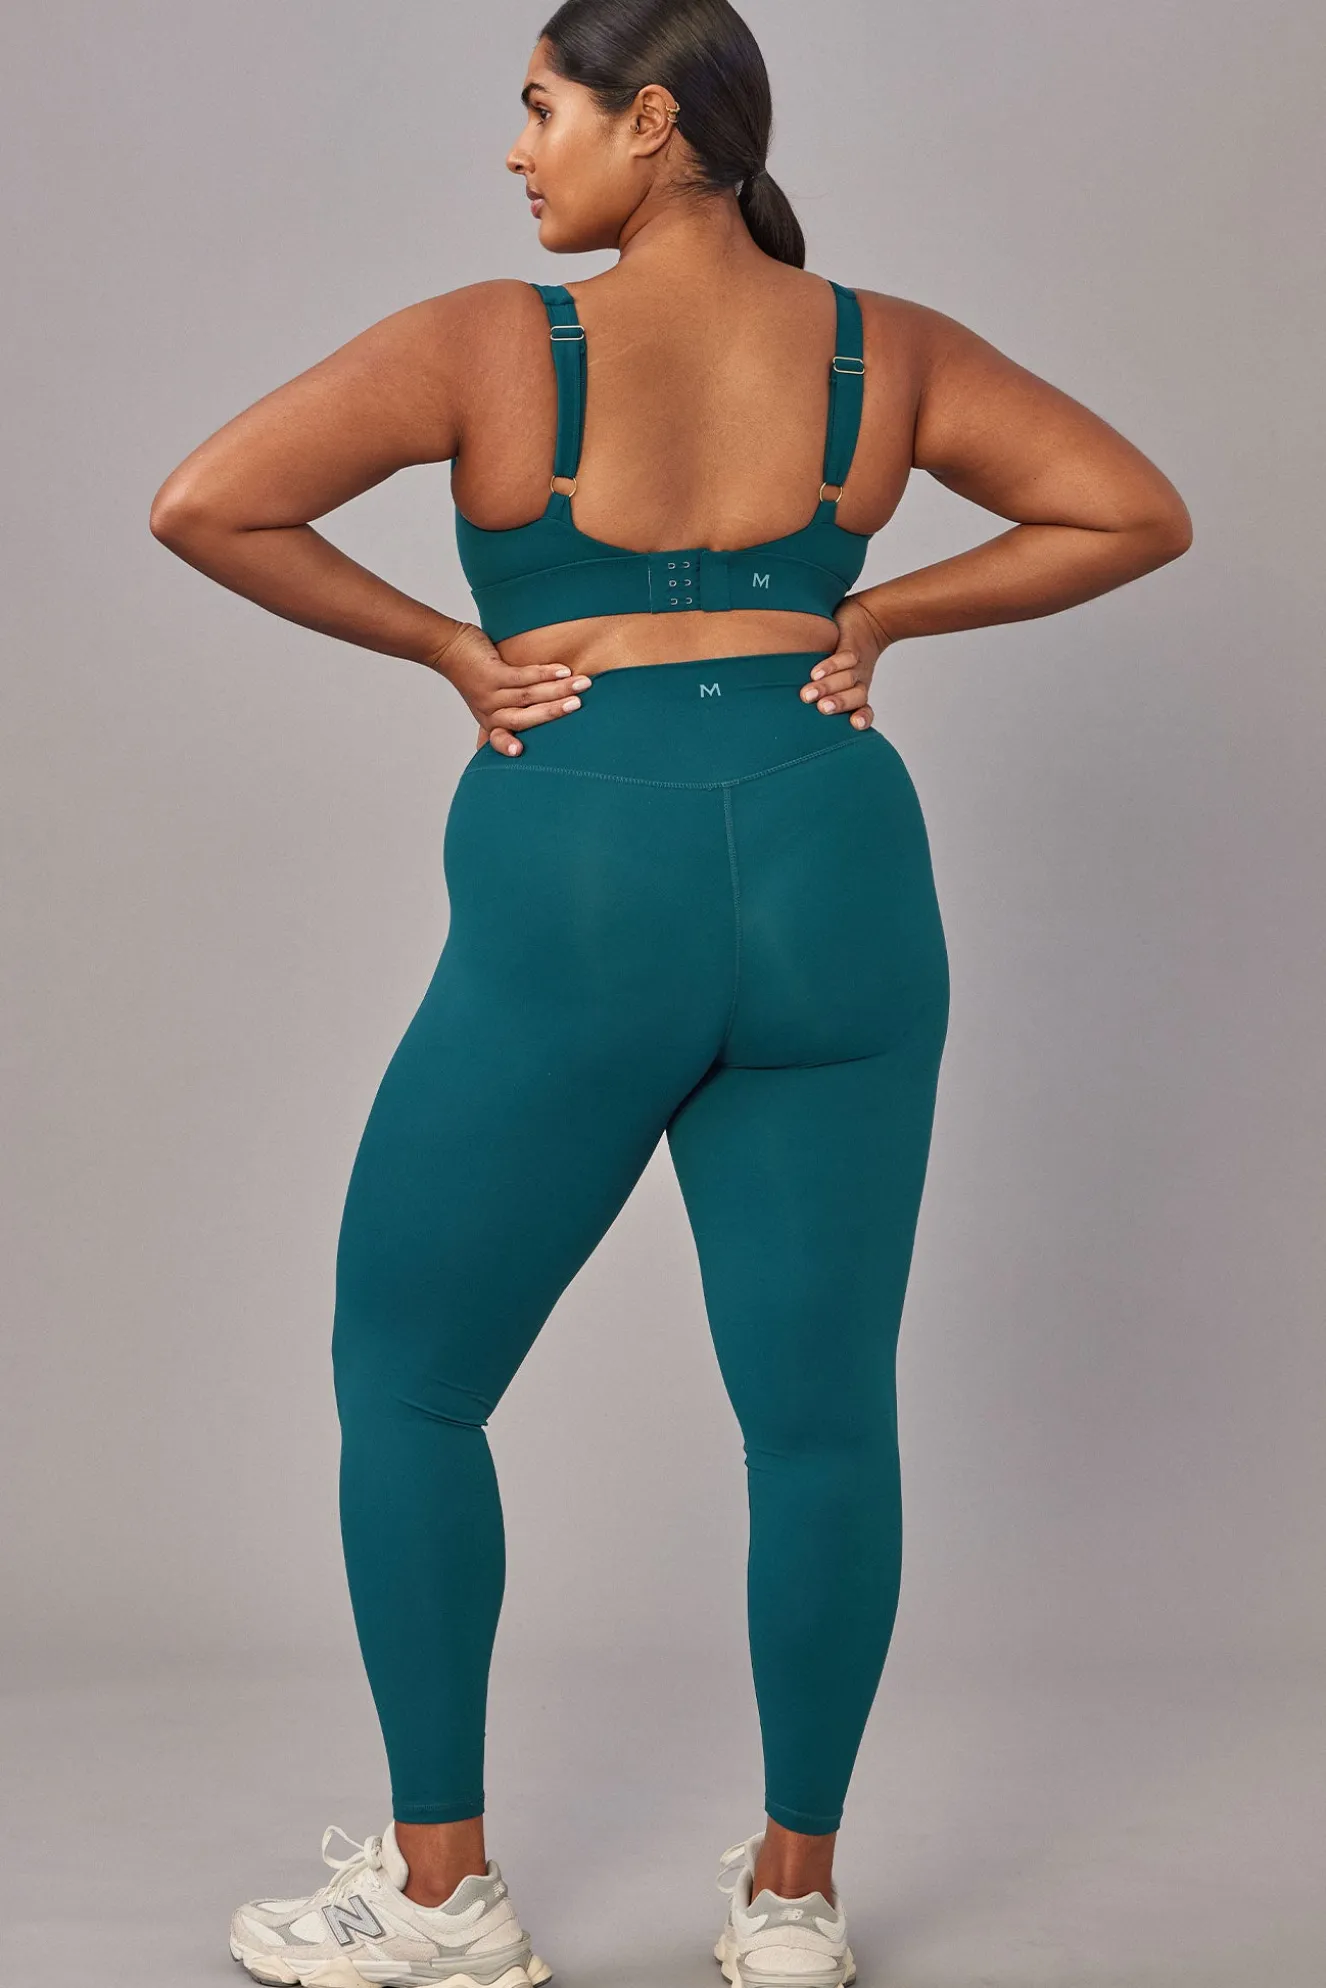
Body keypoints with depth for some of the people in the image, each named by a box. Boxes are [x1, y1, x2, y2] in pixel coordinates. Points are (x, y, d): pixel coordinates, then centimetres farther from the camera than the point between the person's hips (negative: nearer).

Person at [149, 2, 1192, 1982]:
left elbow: (201, 506, -10)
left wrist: (442, 645, 0)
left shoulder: (495, 346, -6)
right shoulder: (886, 350, 4)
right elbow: (1140, 513, 7)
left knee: (405, 1380, 13)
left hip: (573, 912, -3)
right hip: (833, 886, 4)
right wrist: (880, 616, 7)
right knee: (822, 1408, 10)